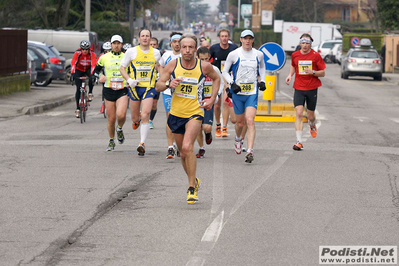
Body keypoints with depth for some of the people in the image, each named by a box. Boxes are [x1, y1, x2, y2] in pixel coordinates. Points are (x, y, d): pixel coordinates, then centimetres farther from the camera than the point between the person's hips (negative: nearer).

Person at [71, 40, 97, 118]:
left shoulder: (92, 54, -24)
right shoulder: (77, 53, -24)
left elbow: (93, 64, -36)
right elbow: (73, 64, -34)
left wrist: (92, 74, -51)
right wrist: (72, 74, -48)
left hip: (88, 70, 0)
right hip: (79, 70, 0)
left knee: (91, 79, -35)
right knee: (78, 89, -8)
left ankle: (90, 93, -11)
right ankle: (77, 109, -1)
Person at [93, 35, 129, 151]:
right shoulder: (104, 57, 5)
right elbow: (96, 70, 17)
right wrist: (99, 76, -4)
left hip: (122, 90, -1)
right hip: (108, 90, 1)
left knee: (121, 115, -23)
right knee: (111, 119, 3)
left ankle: (120, 129, 11)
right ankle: (111, 141, 24)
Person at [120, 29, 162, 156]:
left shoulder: (156, 53, 5)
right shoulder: (132, 51, -2)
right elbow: (122, 67, 3)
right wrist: (129, 79, -13)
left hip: (149, 88, 0)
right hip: (135, 87, 0)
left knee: (145, 116, -16)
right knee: (135, 118, 8)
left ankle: (142, 144, -15)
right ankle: (136, 121, 48)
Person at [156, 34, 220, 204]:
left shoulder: (204, 67, -5)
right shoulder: (173, 65, -3)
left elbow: (216, 78, 16)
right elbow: (158, 86, 0)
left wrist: (212, 99, 5)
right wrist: (168, 84, -22)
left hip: (195, 113, -3)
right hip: (176, 113, 3)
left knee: (187, 147, -24)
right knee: (183, 154, 13)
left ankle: (192, 188, -17)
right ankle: (194, 181, 37)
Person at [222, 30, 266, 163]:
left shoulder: (258, 54, 5)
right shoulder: (234, 54, -2)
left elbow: (262, 67, 25)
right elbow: (225, 72, 6)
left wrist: (262, 81, 9)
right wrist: (232, 83, -9)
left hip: (252, 93, 0)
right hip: (238, 92, 0)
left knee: (250, 121, -16)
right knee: (240, 122, 9)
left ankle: (250, 151, -23)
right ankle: (238, 139, 44)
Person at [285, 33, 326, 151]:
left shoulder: (316, 56, -4)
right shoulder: (295, 55, 3)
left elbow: (323, 73, 0)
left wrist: (313, 72, -18)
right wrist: (290, 75, 7)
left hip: (312, 89, -1)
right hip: (299, 88, 1)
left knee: (310, 116, 9)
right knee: (299, 113, -15)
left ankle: (312, 125, 49)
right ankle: (299, 142, -17)